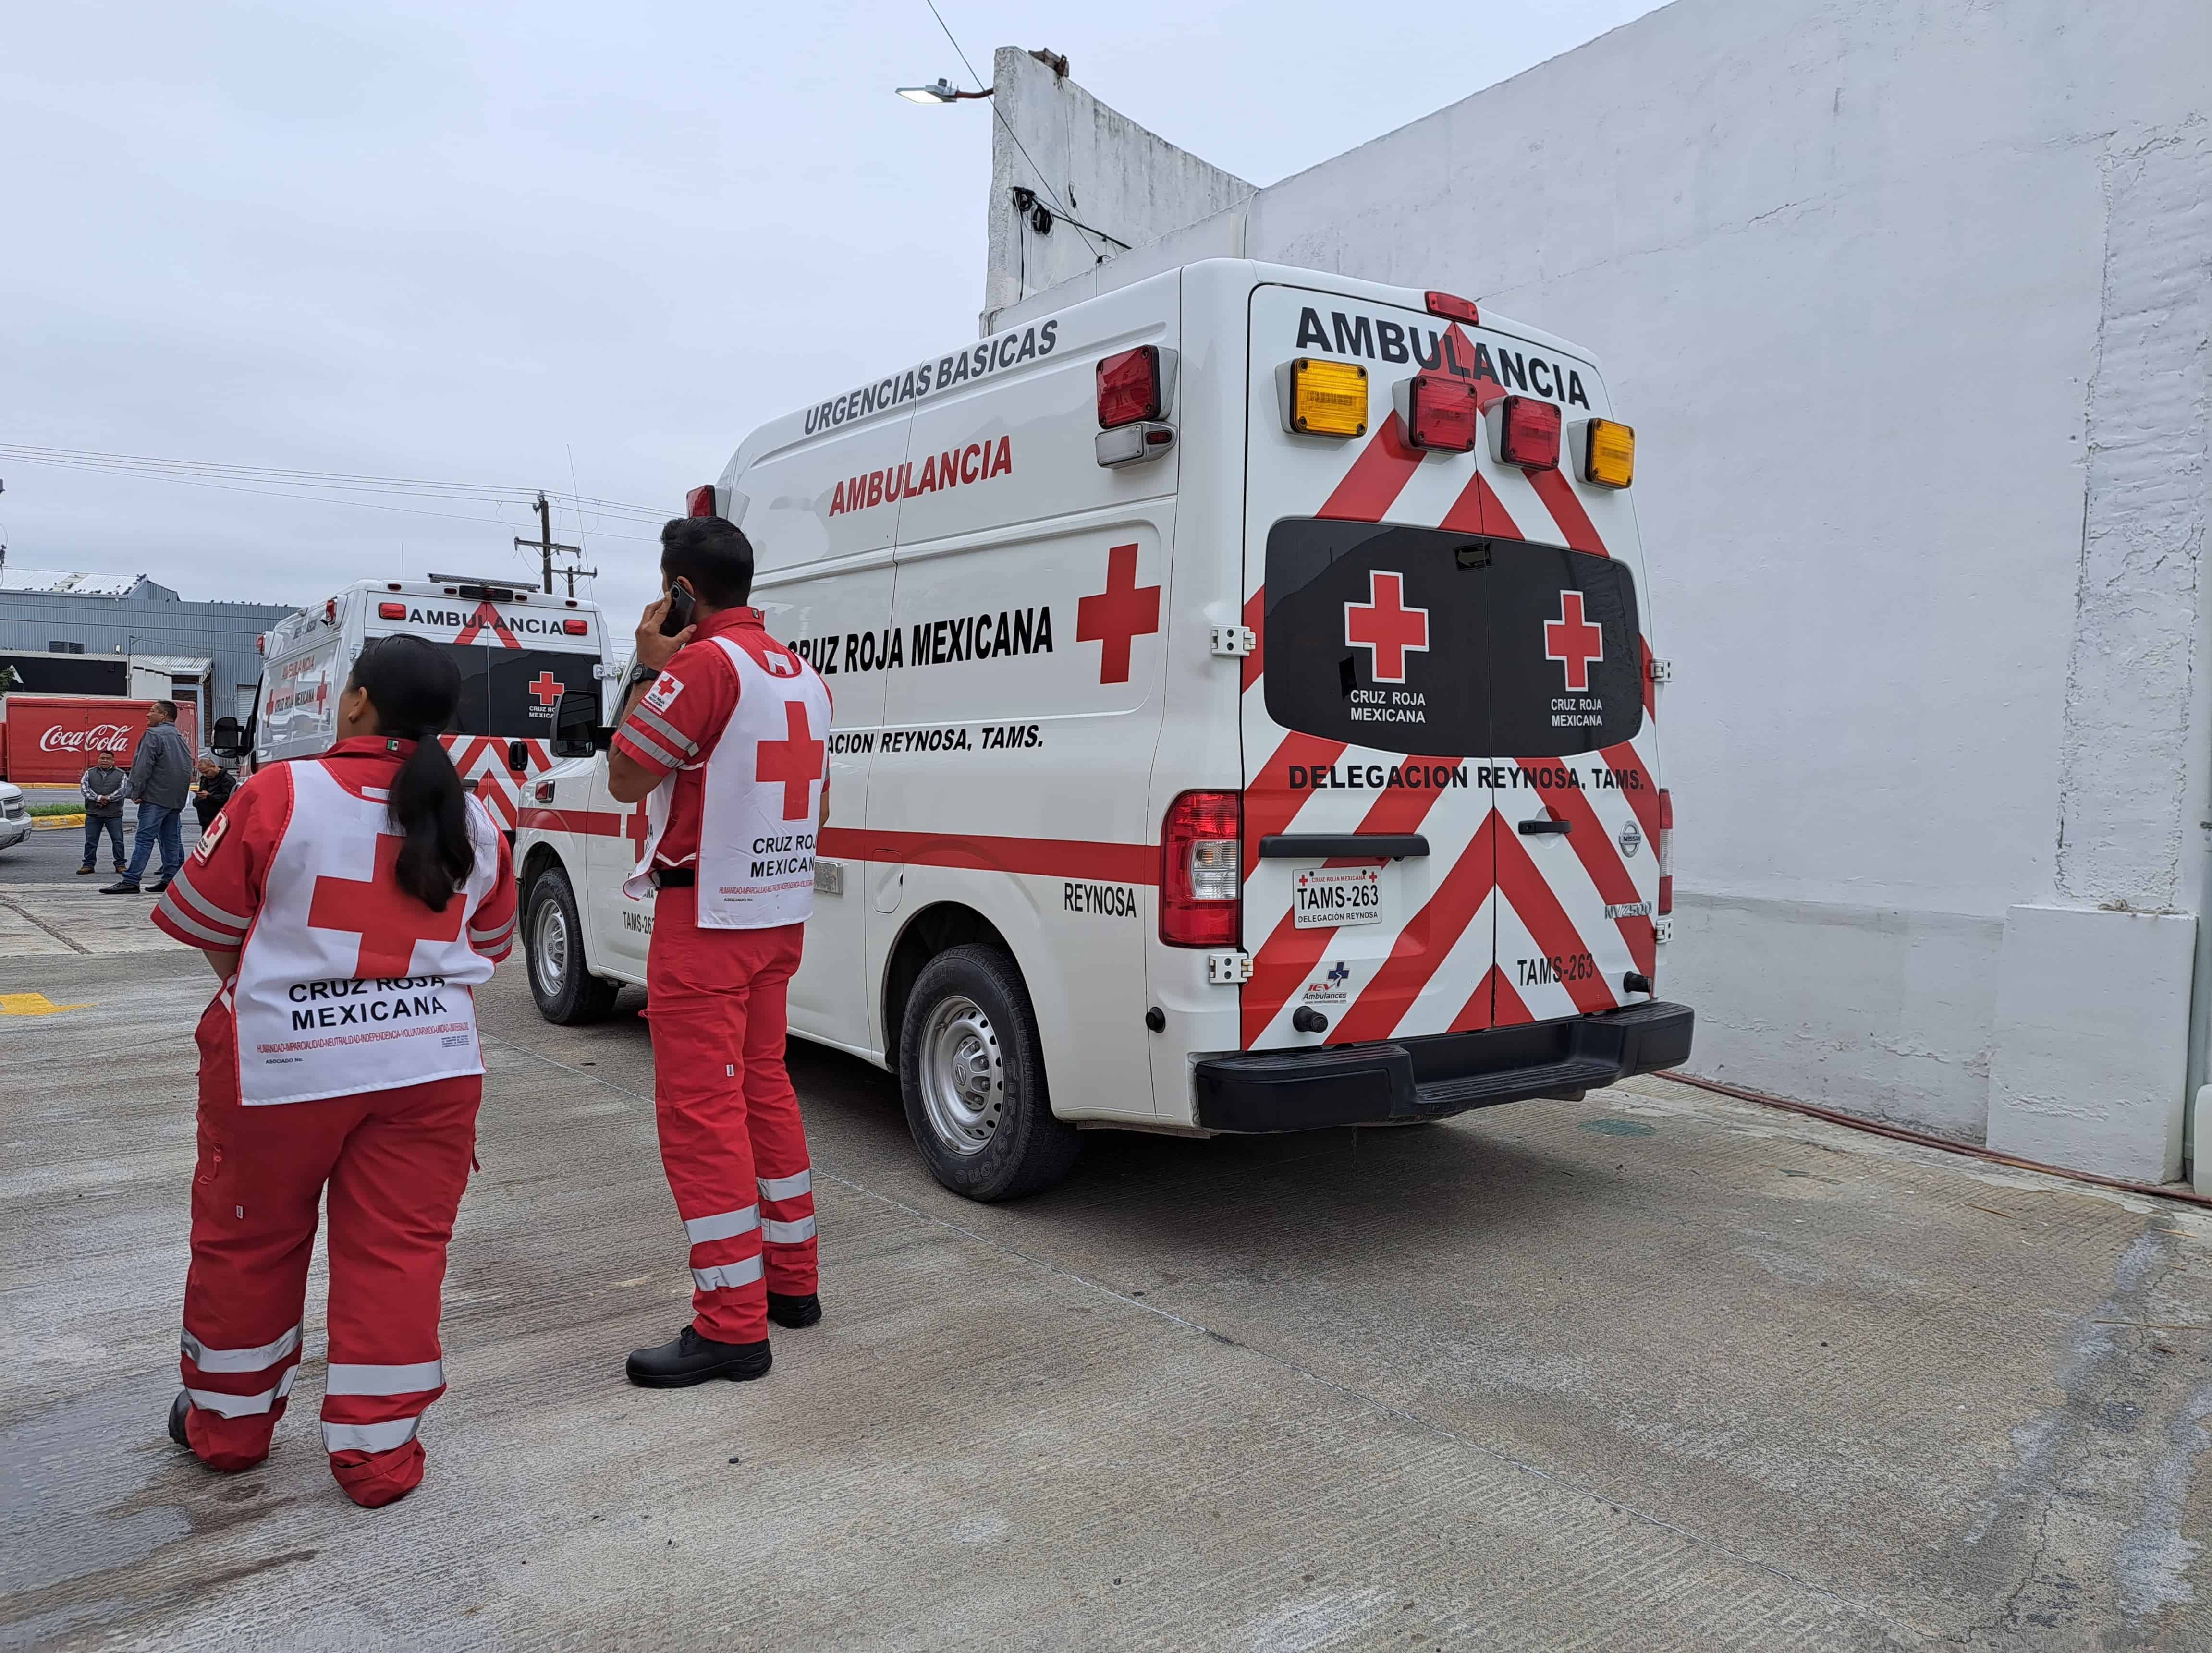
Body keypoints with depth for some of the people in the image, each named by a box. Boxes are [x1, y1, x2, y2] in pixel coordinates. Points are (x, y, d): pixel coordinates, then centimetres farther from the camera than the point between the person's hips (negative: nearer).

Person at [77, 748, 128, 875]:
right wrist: (98, 798, -16)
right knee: (91, 841, 4)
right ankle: (89, 865, 10)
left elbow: (123, 791, -6)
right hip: (93, 813, 2)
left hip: (114, 814, -2)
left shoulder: (121, 775, 5)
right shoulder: (89, 773, 9)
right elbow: (84, 788, -3)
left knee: (118, 840, 0)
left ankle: (120, 864, 6)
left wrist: (107, 799, -16)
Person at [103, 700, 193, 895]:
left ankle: (130, 881, -13)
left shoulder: (153, 735, -7)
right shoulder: (181, 739, 20)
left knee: (144, 839, -10)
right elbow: (188, 770, 22)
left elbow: (144, 766, -14)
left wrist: (136, 791, -9)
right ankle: (170, 879, 8)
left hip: (156, 797, -8)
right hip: (176, 799, 8)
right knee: (171, 839, 9)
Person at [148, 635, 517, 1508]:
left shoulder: (279, 795, -11)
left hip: (280, 1063, -2)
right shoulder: (472, 823, 0)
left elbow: (204, 922, -1)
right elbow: (489, 944, 10)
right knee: (397, 1251, 8)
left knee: (247, 1242, 18)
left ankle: (228, 1422, 35)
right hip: (428, 1066, 2)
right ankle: (377, 1452, 14)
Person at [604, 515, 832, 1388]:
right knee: (762, 1088, 17)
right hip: (779, 914, 9)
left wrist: (649, 666, -5)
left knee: (699, 1110, -5)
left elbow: (626, 777, -11)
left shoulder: (703, 663, -15)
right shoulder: (801, 673, 12)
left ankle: (732, 1324, -2)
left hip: (706, 918, -9)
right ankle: (790, 1279, 26)